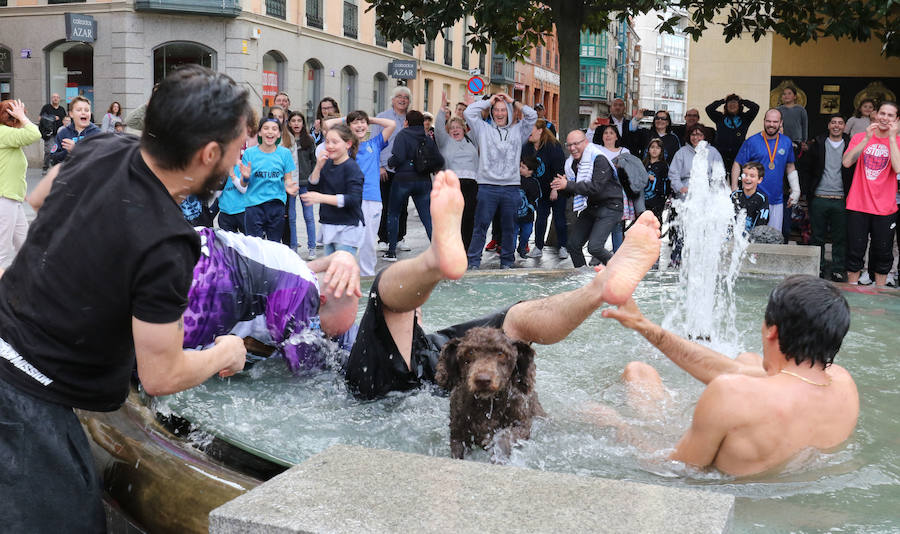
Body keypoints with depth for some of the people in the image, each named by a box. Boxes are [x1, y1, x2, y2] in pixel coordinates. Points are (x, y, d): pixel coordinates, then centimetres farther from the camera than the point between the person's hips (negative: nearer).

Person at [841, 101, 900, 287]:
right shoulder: (860, 138, 5)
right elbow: (846, 162, -10)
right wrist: (867, 139, -16)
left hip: (885, 209, 0)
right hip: (857, 206, 0)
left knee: (883, 254, 8)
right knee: (855, 253, 5)